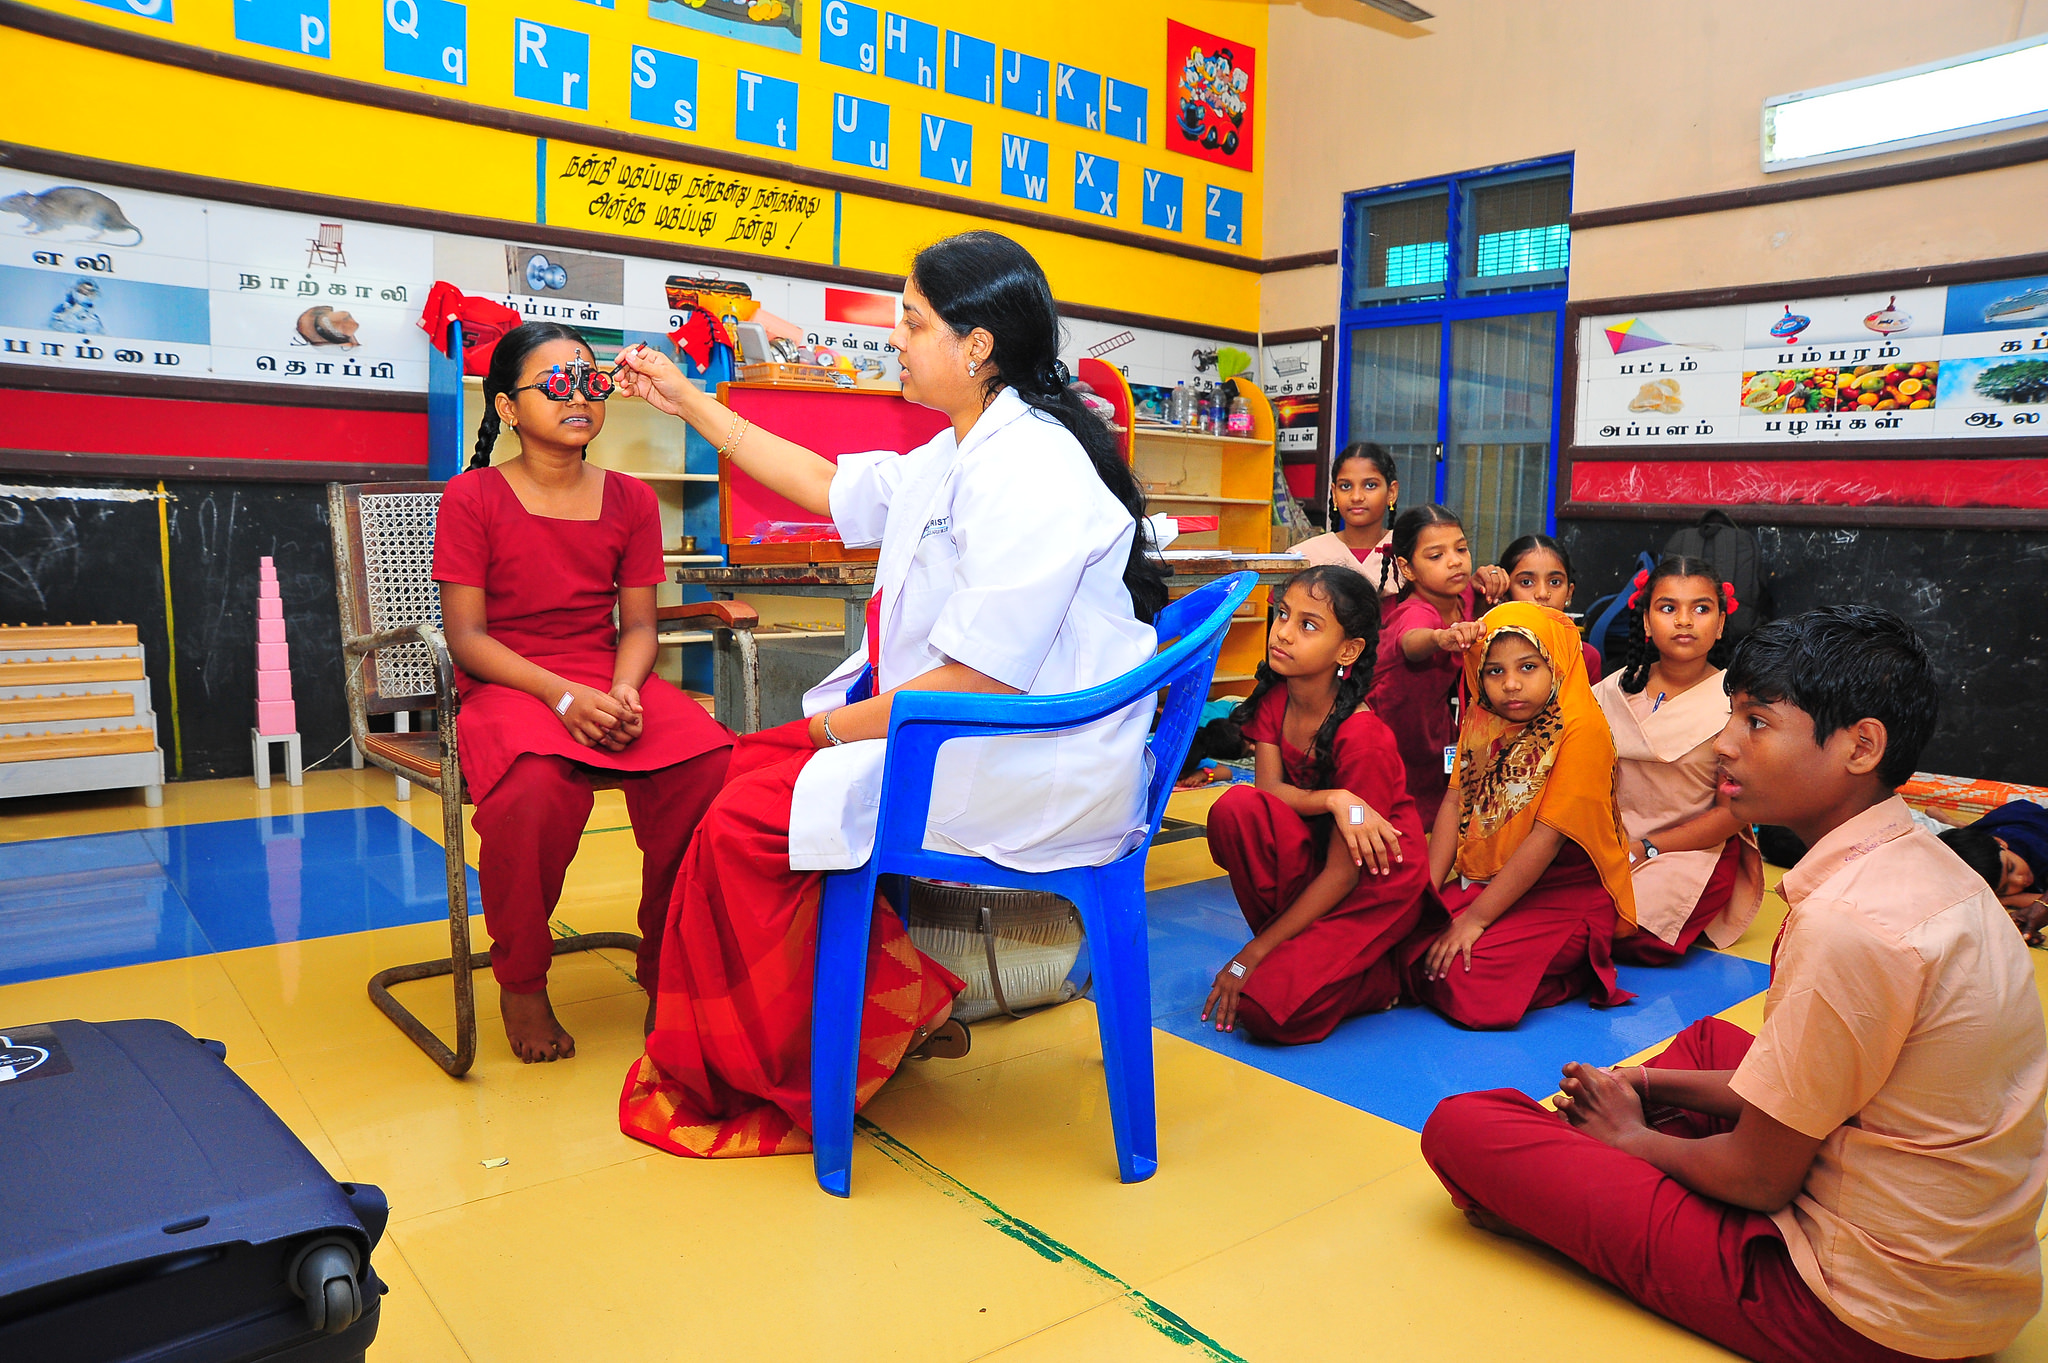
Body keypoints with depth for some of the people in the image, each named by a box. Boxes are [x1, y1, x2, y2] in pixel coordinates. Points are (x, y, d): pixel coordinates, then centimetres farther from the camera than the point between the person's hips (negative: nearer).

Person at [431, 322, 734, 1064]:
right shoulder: (472, 496, 2)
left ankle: (667, 971, -6)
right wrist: (561, 695, -20)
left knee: (712, 766, -28)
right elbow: (467, 635, -5)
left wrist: (623, 691, -14)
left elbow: (637, 622, 8)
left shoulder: (631, 499, 13)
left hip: (612, 679, 3)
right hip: (507, 688, -3)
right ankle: (520, 981, -8)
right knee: (537, 788, -38)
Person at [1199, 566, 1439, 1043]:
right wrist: (1334, 799, -35)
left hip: (1376, 881, -6)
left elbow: (1343, 873, -21)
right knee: (1236, 807, -26)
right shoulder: (1272, 698, -5)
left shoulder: (1362, 738, -25)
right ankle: (1298, 950, -6)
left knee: (1269, 1009, -24)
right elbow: (1269, 791, -14)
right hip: (1310, 859, 7)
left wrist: (1252, 954, -19)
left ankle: (1378, 976, 6)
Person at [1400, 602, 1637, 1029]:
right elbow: (1455, 802, 3)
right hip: (1482, 881, 6)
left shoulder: (1582, 729, -18)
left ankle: (1574, 967, 2)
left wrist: (1474, 919, -20)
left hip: (1563, 895, -6)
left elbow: (1548, 837, -21)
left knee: (1465, 976, -24)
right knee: (1406, 943, -13)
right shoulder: (1481, 719, 5)